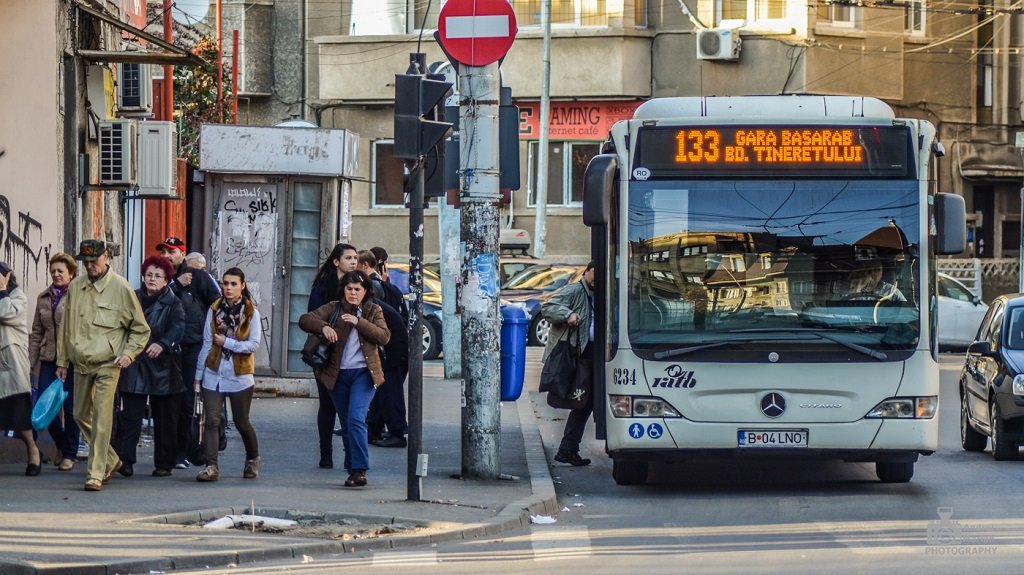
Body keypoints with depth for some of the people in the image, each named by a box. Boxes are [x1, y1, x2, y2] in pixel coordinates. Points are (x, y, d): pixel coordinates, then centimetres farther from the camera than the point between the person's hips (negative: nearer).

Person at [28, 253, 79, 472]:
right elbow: (36, 333, 15)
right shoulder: (44, 298, 13)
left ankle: (69, 453, 14)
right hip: (48, 361, 5)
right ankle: (61, 446, 23)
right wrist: (31, 362, 10)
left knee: (70, 408, 1)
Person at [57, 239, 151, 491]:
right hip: (81, 364, 6)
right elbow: (65, 326, 16)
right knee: (82, 416, 12)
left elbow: (141, 329, 2)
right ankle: (110, 460, 29)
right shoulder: (75, 288, 7)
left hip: (108, 364, -6)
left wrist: (128, 353, -11)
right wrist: (62, 361, 16)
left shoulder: (121, 288, -5)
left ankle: (96, 474, -12)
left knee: (102, 418, -12)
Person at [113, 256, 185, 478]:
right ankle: (124, 459, -9)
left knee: (165, 418, 5)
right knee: (130, 414, -8)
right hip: (134, 366, 1)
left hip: (162, 368, -1)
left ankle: (164, 463, 14)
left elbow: (177, 328, -16)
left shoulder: (173, 304, 1)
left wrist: (162, 344, -35)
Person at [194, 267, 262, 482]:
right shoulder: (214, 310, 3)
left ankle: (253, 458, 33)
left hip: (239, 375, -2)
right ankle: (211, 466, -7)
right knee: (212, 421, -7)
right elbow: (207, 343, 3)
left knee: (241, 422, 9)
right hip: (214, 374, 2)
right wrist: (199, 373, 4)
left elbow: (254, 344, -11)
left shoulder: (251, 312, -4)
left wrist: (226, 342, -14)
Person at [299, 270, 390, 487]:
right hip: (339, 375, 3)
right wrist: (323, 327, -21)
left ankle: (359, 470, -22)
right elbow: (305, 320, -2)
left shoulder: (374, 311, 6)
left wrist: (359, 322, -17)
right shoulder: (333, 309, 7)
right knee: (346, 426, 10)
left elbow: (384, 336, -8)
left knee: (356, 420, -19)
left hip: (363, 373, -3)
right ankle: (353, 469, 21)